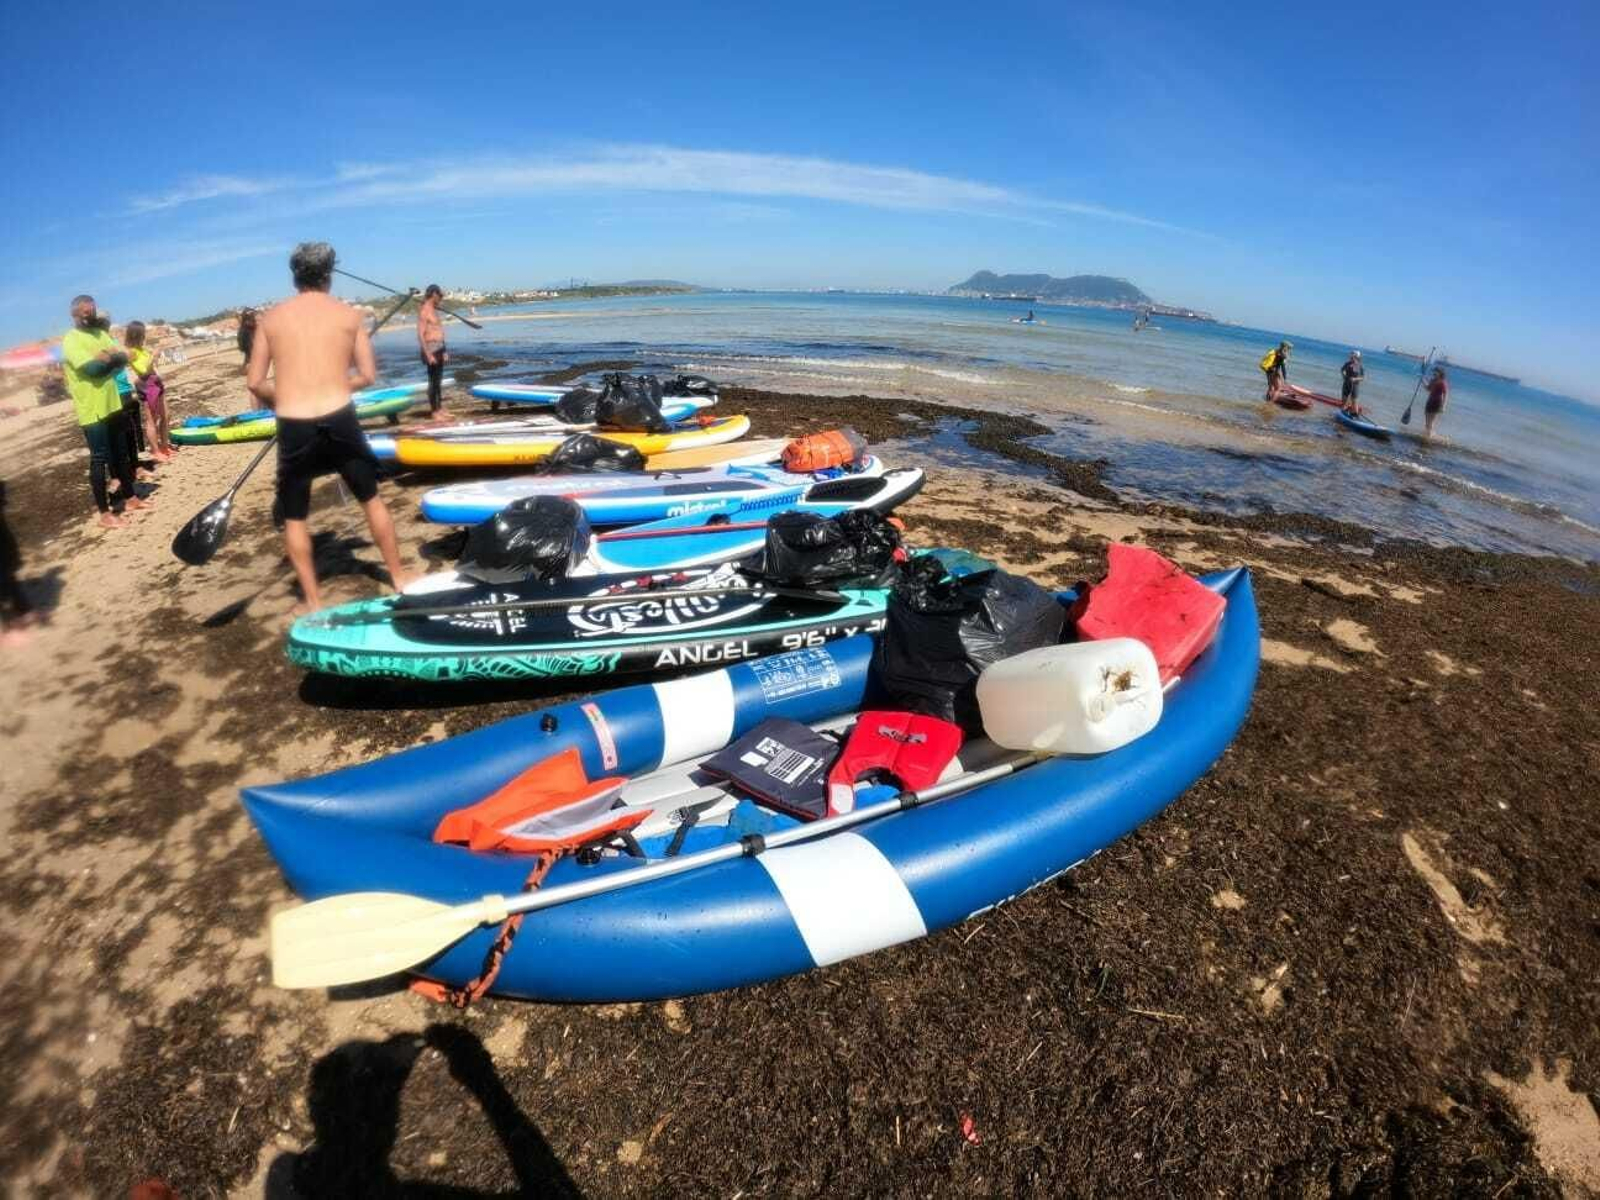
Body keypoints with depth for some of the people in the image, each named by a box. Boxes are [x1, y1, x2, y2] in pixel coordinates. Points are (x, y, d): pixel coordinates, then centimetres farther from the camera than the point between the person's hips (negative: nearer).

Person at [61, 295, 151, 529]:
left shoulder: (100, 333, 13)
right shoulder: (71, 341, -11)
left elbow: (123, 359, 4)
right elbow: (92, 368, -22)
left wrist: (106, 358, -14)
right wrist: (111, 359, -6)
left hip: (113, 404, 7)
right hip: (92, 411, -7)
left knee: (121, 454, 16)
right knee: (99, 460, -4)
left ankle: (130, 498, 29)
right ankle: (105, 513, 1)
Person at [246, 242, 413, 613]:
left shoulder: (271, 317, 8)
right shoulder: (348, 314, 5)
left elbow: (254, 383, 7)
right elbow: (367, 376, 5)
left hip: (293, 429, 0)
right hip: (340, 422, 0)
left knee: (294, 517, 15)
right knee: (371, 499, 19)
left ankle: (312, 600, 19)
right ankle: (399, 577, 25)